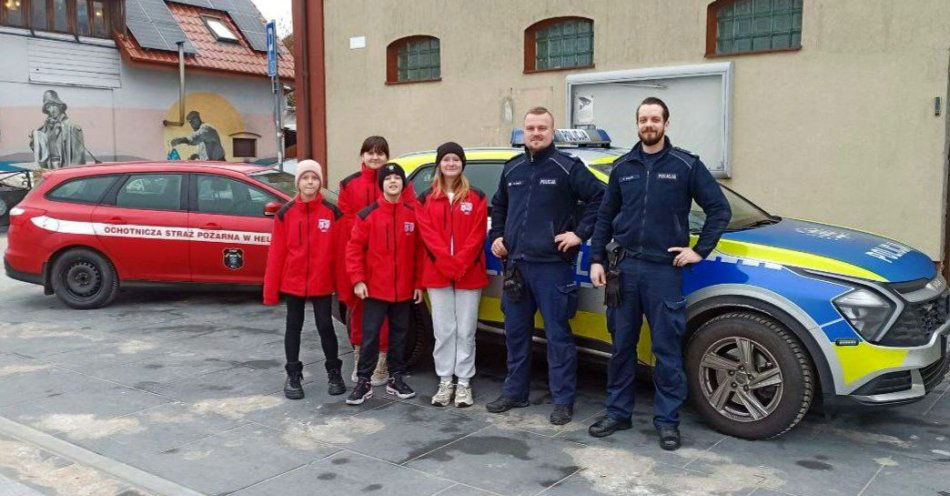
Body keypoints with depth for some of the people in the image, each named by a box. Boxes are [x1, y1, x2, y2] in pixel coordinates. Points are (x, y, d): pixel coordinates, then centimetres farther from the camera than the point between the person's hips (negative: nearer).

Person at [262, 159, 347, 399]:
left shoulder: (332, 212, -2)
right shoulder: (285, 213, -1)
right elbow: (276, 252, -2)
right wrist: (271, 289, -4)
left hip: (322, 283, -1)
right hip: (293, 282, 1)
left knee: (325, 326, 5)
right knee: (294, 327, 10)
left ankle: (334, 373, 22)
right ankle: (293, 376, 21)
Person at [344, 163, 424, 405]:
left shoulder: (412, 214, 2)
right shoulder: (367, 214, -5)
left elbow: (419, 251, 5)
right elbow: (354, 248, -5)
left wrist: (418, 283, 3)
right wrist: (357, 280, -12)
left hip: (404, 290, 3)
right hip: (374, 289, -3)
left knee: (400, 333, 13)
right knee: (370, 335, 1)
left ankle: (396, 379, 26)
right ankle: (364, 381, 10)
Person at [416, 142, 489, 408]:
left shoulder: (476, 197, 5)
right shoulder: (426, 198, 7)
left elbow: (477, 236, -3)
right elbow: (428, 235, -2)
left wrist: (460, 264, -15)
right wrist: (448, 264, -14)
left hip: (469, 274, -1)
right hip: (437, 274, 1)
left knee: (465, 331, 2)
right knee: (444, 331, 5)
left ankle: (464, 383, 11)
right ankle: (445, 382, 15)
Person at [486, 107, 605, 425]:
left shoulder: (568, 168, -4)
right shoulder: (512, 169, 14)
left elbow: (600, 198, -8)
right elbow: (498, 205, 28)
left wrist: (580, 233, -12)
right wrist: (497, 237, 16)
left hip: (552, 266, -6)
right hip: (515, 264, 6)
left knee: (558, 335, -1)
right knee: (516, 332, 14)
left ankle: (563, 401, 8)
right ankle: (515, 393, 27)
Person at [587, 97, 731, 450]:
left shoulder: (686, 165, 1)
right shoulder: (623, 167, 11)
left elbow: (719, 209, 2)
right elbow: (605, 217, 14)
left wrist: (700, 251, -4)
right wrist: (596, 260, 7)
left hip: (664, 270, -3)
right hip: (624, 268, 4)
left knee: (667, 350, 1)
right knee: (621, 345, 10)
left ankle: (667, 421, 13)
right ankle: (618, 413, 22)